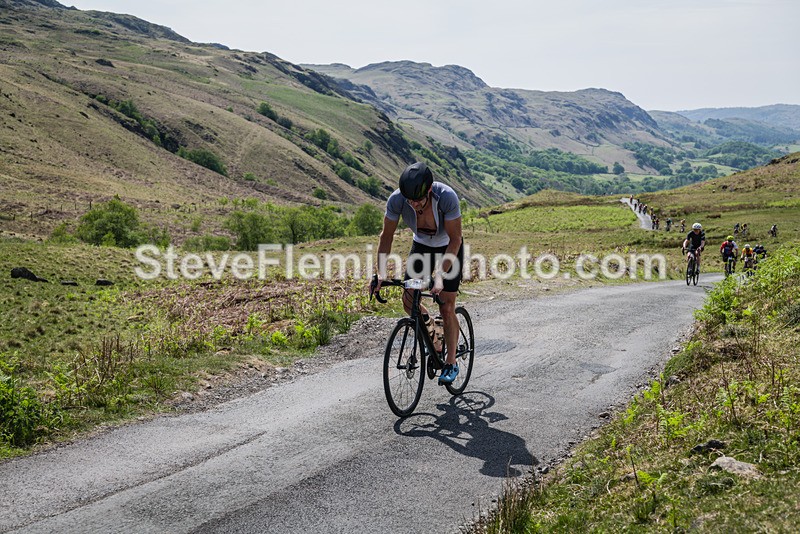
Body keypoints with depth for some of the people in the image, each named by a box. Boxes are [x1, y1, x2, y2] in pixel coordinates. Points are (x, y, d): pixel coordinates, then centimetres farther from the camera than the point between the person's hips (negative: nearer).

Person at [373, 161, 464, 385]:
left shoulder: (447, 196, -36)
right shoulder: (397, 199, -28)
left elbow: (455, 239, -30)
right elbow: (387, 236, -16)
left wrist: (440, 274, -39)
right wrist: (381, 272, -24)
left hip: (449, 249, -3)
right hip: (421, 246, 3)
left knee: (446, 308, -8)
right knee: (408, 299, -9)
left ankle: (451, 363, 7)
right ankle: (428, 326, 23)